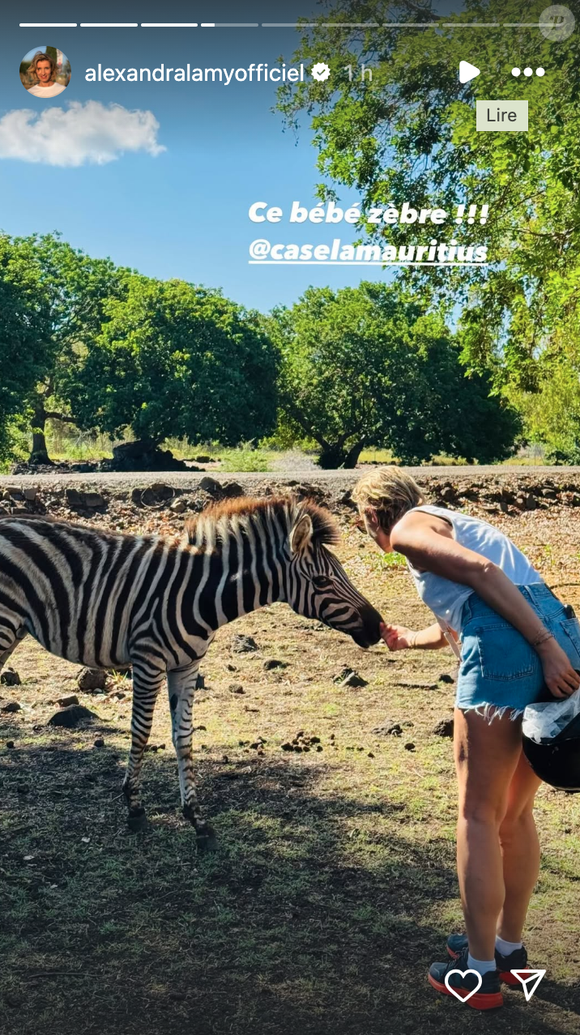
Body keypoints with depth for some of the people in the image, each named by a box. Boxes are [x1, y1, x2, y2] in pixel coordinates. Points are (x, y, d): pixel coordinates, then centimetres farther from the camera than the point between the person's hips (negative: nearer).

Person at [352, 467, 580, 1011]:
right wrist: (402, 638, 59)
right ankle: (508, 948, 33)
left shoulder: (409, 527, 7)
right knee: (514, 813, 20)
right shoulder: (452, 523, 33)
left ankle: (480, 972, 13)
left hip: (509, 645, -9)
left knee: (478, 815, 4)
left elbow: (483, 572, -11)